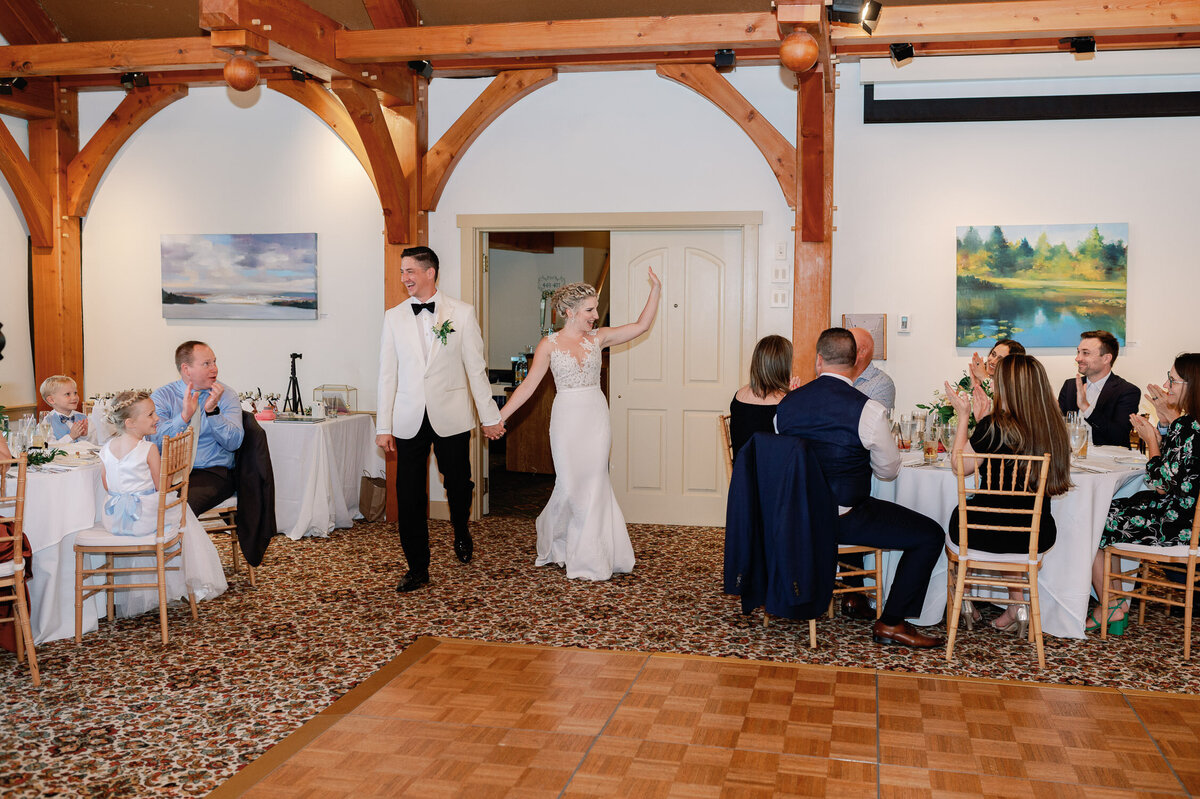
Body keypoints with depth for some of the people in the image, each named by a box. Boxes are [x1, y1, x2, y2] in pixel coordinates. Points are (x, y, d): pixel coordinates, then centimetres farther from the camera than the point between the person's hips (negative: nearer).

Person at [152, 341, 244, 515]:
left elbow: (234, 443, -5)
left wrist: (213, 411, -16)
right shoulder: (162, 395, 6)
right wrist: (184, 416, -20)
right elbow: (155, 440, -8)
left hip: (213, 472, -1)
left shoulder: (226, 395, 6)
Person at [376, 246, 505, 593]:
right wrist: (383, 426, 3)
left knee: (458, 484, 9)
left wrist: (489, 416, 2)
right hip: (409, 419, 1)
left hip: (451, 417, -1)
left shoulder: (462, 313, 0)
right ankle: (417, 568, 14)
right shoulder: (393, 317, 5)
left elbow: (475, 367, 1)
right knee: (409, 496, 1)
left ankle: (461, 531, 42)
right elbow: (387, 374, 5)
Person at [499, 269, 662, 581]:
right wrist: (500, 416, -9)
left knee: (594, 483, 3)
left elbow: (642, 325, 4)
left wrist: (655, 289, -3)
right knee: (570, 485, -1)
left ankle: (588, 556, 15)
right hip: (567, 417, -2)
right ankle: (552, 539, 27)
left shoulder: (598, 337, 5)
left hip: (596, 417, 3)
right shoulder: (549, 344, -2)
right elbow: (529, 384, -4)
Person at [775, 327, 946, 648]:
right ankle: (891, 623, 7)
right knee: (930, 534, 4)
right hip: (843, 519, -6)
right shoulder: (868, 410, -16)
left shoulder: (786, 403, -1)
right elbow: (889, 470, -3)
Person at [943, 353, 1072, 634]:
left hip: (991, 535, -5)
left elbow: (959, 464, -4)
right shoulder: (1054, 426, -2)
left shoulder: (994, 426, -19)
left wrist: (963, 416, 3)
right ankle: (1017, 603, 32)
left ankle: (964, 599, 40)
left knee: (959, 514, 29)